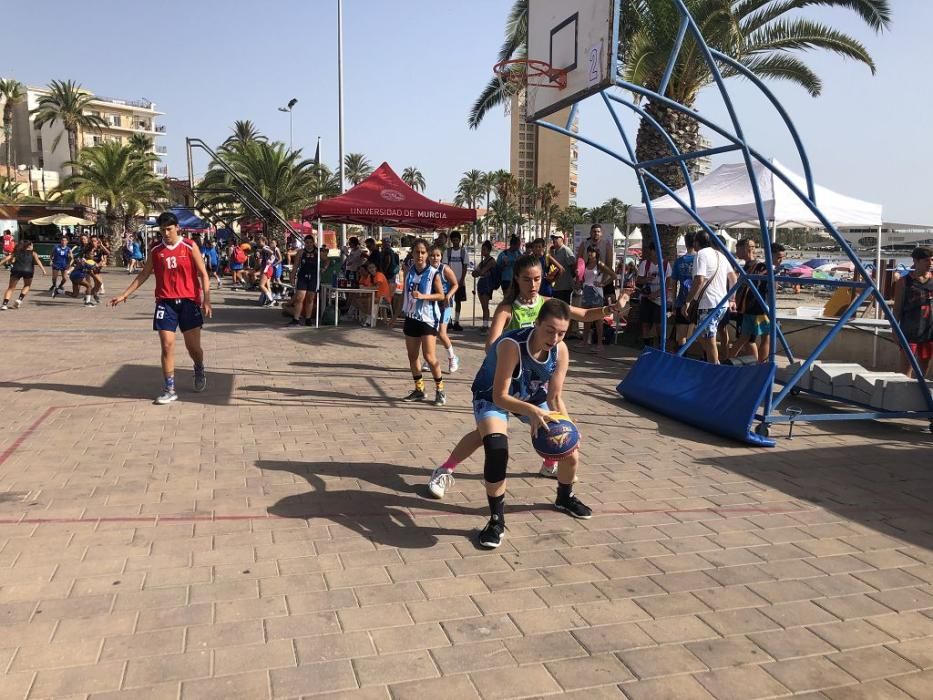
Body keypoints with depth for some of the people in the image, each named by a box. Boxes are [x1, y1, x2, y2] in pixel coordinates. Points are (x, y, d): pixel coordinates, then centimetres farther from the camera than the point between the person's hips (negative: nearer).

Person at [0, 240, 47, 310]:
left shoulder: (16, 252, 25)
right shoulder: (33, 253, 18)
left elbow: (7, 258, 13)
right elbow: (37, 261, 2)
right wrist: (43, 270, -8)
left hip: (16, 270, 1)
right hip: (28, 270, -1)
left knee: (10, 288, 7)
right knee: (27, 285, 25)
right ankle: (20, 299, 7)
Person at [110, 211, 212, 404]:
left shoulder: (190, 247, -2)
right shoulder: (156, 251, 6)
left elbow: (203, 274, -3)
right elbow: (143, 275, 14)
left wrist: (206, 299, -12)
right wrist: (124, 294, 11)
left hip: (188, 301, -2)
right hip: (165, 302, 2)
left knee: (193, 346, 3)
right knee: (167, 345, -4)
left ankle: (199, 370, 36)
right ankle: (169, 390, 2)